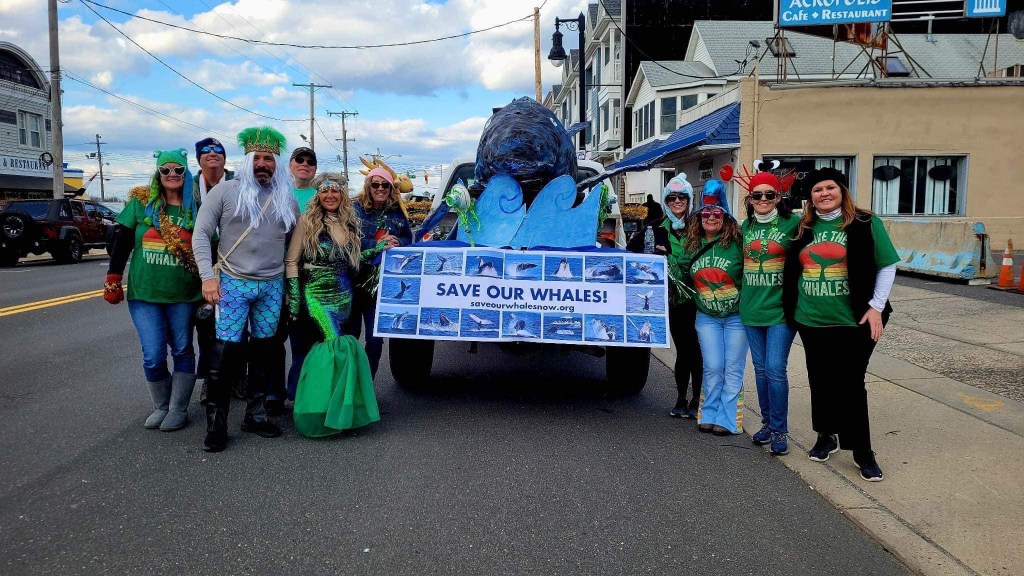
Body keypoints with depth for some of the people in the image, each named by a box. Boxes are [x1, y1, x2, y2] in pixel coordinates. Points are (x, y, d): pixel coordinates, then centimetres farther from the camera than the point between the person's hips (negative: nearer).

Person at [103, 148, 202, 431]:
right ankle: (161, 406, 19)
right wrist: (113, 281, 2)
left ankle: (178, 409, 18)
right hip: (144, 293, 0)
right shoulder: (141, 202, 1)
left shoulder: (196, 208, 0)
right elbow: (122, 243, 5)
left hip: (183, 295, 0)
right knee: (153, 357, -2)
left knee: (182, 351, 7)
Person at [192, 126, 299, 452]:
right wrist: (208, 275, -12)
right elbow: (201, 234, -3)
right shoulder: (226, 191, -2)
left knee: (263, 352, 9)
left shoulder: (286, 198, 7)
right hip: (233, 283, -3)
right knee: (226, 352, -7)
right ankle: (216, 423, 4)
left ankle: (255, 415, 23)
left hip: (272, 286, 4)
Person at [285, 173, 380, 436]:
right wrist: (294, 300, -9)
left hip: (344, 295, 5)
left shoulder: (350, 223, 12)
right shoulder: (307, 221, -3)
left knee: (324, 347, 5)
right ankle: (334, 409, -6)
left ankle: (315, 406, 17)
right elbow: (291, 261, -4)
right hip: (316, 295, -5)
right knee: (340, 345, -17)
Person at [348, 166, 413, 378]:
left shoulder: (397, 213, 9)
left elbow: (409, 240, 12)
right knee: (350, 334, 6)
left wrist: (397, 243, -11)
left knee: (375, 338, 5)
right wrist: (378, 244, -20)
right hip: (354, 281, -3)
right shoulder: (355, 208, -3)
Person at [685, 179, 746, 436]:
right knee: (712, 367, 4)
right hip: (707, 317, 3)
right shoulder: (692, 246, 4)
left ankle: (726, 419, 10)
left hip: (736, 316, -3)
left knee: (733, 369, 3)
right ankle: (709, 415, 15)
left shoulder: (737, 243, -11)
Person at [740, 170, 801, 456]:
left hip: (781, 308, -5)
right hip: (751, 308, 5)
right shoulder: (746, 226, 10)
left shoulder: (793, 223, -5)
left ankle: (779, 431, 4)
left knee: (775, 369, -8)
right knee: (760, 369, 12)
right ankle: (767, 423, 26)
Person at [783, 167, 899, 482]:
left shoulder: (866, 224, -2)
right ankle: (826, 436, 30)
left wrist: (877, 306, -7)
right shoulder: (804, 228, 8)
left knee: (851, 384, -1)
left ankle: (863, 452, 9)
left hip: (853, 322, -4)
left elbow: (887, 266, -2)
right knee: (820, 381, 13)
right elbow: (792, 271, 22)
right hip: (811, 321, 4)